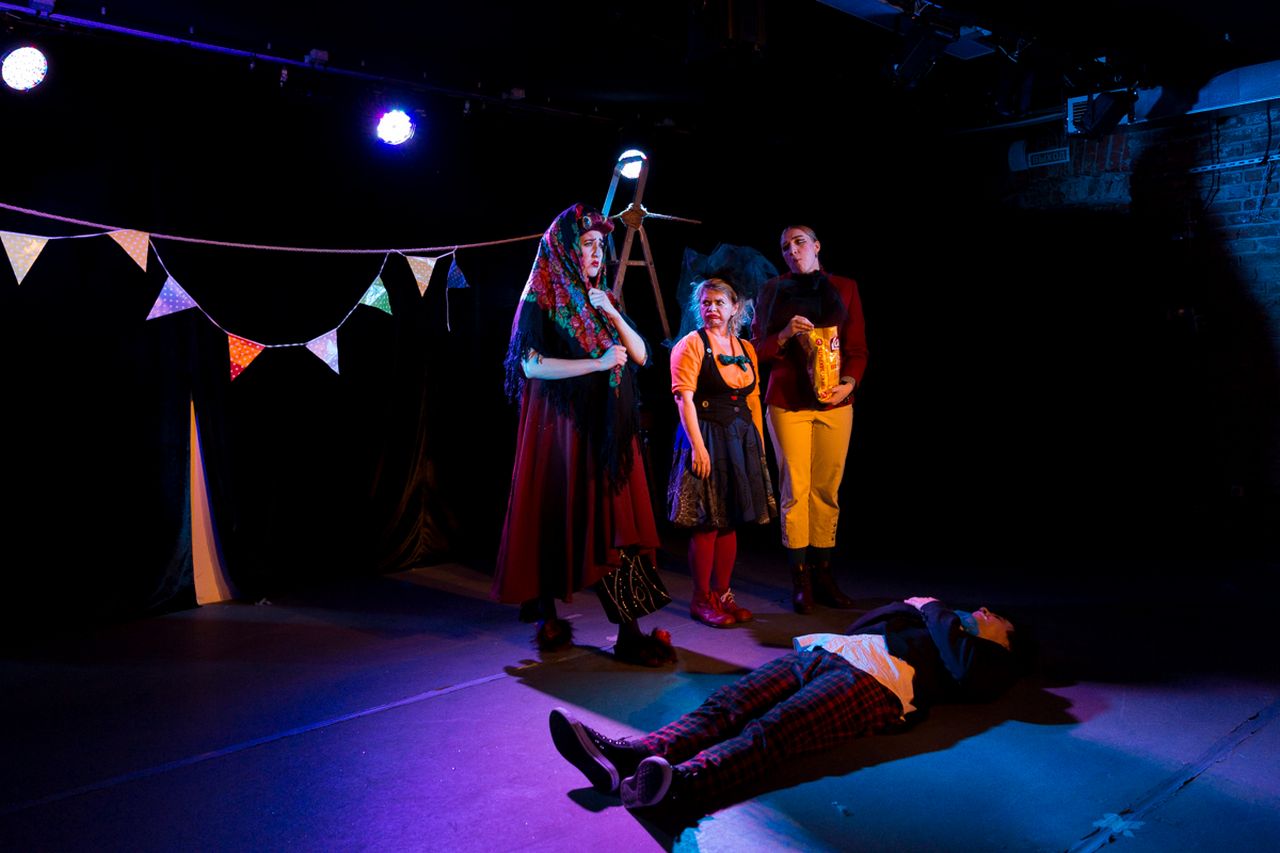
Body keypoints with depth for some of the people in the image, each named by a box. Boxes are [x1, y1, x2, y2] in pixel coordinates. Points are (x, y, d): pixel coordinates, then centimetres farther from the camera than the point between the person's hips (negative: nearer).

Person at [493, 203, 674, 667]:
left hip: (607, 430, 5)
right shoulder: (541, 301, -2)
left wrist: (612, 314, -5)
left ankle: (629, 630, -2)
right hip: (561, 426, -5)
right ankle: (546, 615, 19)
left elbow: (641, 355, 10)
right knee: (555, 520, 2)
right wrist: (597, 363, -17)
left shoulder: (603, 299, 16)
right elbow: (531, 365, -14)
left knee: (614, 521, -1)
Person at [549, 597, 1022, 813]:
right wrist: (915, 605, 28)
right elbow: (857, 626, 31)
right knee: (726, 704, -20)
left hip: (877, 677, -6)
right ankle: (626, 757, -38)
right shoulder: (922, 618, 40)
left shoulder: (987, 656, 23)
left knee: (774, 728, -34)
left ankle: (682, 783, -58)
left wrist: (934, 610, 12)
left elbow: (964, 669, -1)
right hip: (826, 649, 6)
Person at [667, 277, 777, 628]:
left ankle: (722, 594, 21)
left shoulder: (746, 349, 15)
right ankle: (701, 600, 8)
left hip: (741, 440, 6)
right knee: (707, 523, -3)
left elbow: (753, 401, 15)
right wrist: (697, 446, -20)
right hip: (706, 438, -6)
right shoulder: (691, 344, -4)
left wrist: (759, 445, 10)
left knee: (731, 521, 10)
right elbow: (685, 399, -12)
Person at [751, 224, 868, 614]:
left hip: (834, 402, 1)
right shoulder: (772, 290, 10)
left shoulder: (844, 288, 11)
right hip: (787, 402, -1)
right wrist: (785, 335, -12)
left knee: (827, 490, 3)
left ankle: (823, 574, 12)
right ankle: (800, 579, 4)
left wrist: (848, 382, -10)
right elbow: (759, 348, 8)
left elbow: (858, 348, 8)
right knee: (796, 489, -3)